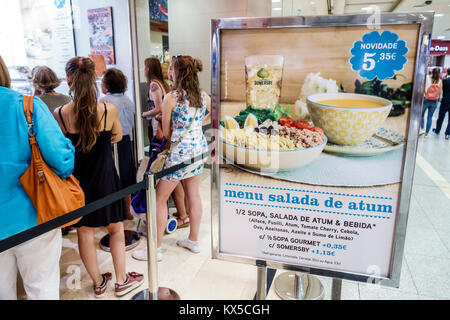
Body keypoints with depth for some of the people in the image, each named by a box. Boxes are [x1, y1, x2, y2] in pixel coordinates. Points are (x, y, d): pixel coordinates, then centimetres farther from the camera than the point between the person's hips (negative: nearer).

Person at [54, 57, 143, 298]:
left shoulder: (59, 114, -12)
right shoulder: (109, 110, -14)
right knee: (116, 229, 17)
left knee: (85, 233, 16)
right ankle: (122, 281, 29)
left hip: (76, 182, 1)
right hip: (104, 181, -1)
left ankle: (98, 283, 32)